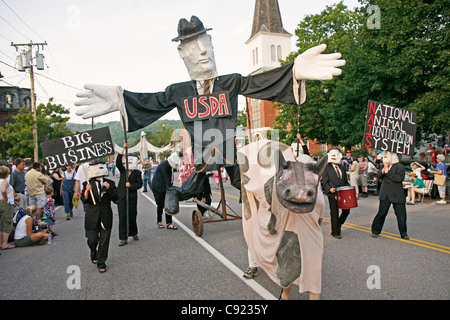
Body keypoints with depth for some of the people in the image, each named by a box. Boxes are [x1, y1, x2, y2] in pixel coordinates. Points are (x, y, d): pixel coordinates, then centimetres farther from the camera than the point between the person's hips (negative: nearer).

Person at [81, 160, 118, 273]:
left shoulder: (110, 183, 1)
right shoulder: (88, 184, 1)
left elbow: (115, 198, -6)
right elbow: (84, 200, -6)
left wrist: (109, 188, -20)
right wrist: (87, 190, -25)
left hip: (105, 217, 0)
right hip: (92, 217, 0)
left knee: (104, 241, 2)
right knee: (92, 240, 8)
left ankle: (101, 263, 16)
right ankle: (94, 254, 41)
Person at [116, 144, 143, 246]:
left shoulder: (137, 173, 4)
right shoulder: (123, 170, 7)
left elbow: (139, 184, -1)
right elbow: (118, 162, -9)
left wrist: (131, 185, -17)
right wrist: (123, 149, -13)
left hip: (132, 197, 0)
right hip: (121, 197, 1)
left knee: (132, 216, 9)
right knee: (122, 216, -3)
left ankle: (134, 233, 32)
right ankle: (123, 238, 2)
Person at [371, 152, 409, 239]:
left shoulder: (399, 167, -5)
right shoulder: (385, 166, 12)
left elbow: (400, 178, -18)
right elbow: (378, 176, 2)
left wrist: (388, 173, -19)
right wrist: (383, 170, -15)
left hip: (397, 195, -3)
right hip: (385, 194, 3)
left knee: (401, 214, 4)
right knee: (381, 213, 1)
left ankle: (403, 233, 19)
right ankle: (375, 231, 12)